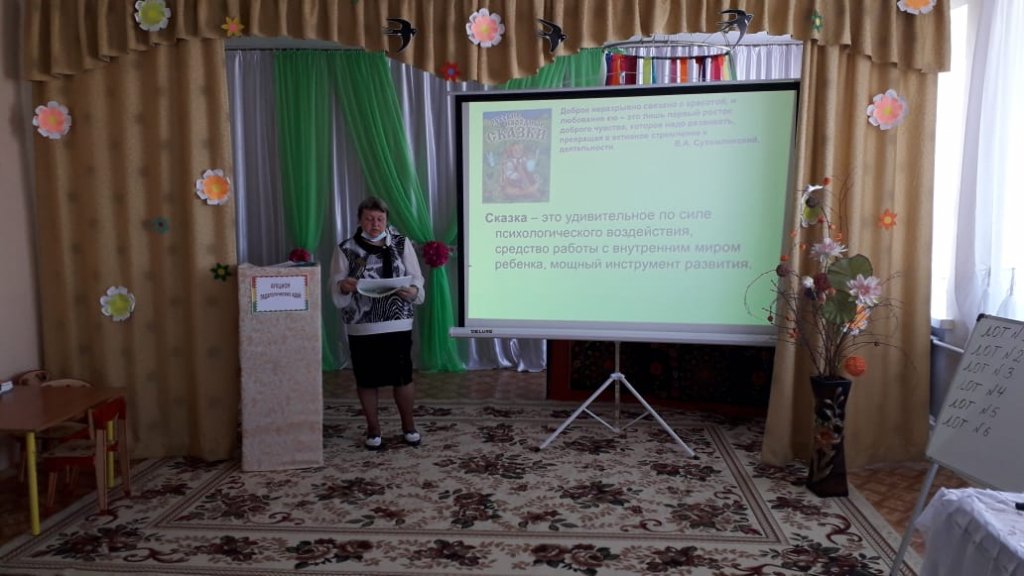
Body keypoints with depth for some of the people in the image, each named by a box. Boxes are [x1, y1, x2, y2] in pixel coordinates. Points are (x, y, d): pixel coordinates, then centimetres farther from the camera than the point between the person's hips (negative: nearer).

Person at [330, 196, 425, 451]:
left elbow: (416, 278, 2)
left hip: (398, 323, 0)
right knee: (366, 379, 8)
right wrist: (344, 286, -25)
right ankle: (373, 428, 27)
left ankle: (408, 425, 27)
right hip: (362, 326, 0)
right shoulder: (346, 248, -1)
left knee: (402, 376, 6)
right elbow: (335, 287, -1)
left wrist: (412, 291, -21)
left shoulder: (402, 244, 2)